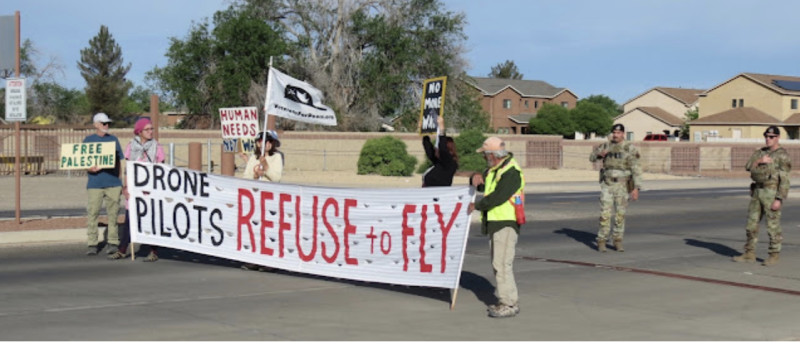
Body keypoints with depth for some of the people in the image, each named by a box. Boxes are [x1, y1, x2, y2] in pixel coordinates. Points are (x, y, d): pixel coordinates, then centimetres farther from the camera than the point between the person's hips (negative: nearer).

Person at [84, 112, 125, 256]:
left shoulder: (113, 139, 13)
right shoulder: (88, 140, 8)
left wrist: (119, 179, 9)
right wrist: (90, 168, -15)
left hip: (113, 182, 1)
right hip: (95, 183, -1)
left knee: (113, 213, 2)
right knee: (92, 213, -3)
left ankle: (113, 243, 9)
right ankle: (92, 245, 3)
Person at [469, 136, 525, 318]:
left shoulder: (511, 172, -17)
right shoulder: (493, 170, 16)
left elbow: (497, 198, -23)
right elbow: (481, 186, 23)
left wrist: (476, 206, -10)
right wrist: (476, 178, -2)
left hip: (506, 224, -10)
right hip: (494, 223, 10)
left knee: (502, 264, -13)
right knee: (499, 263, 14)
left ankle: (509, 304, -9)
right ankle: (504, 299, 23)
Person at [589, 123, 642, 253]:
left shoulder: (630, 148, -7)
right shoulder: (606, 146, 5)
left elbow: (636, 169, -10)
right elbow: (592, 158, 14)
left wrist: (636, 188, -18)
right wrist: (600, 154, -11)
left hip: (622, 185, -1)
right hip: (607, 185, 1)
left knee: (620, 215, 4)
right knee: (605, 214, -4)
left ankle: (618, 242, 17)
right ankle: (601, 242, 3)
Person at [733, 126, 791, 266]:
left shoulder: (782, 155, -10)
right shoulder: (760, 152, 13)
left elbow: (784, 179, -14)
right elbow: (748, 166, 0)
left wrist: (779, 199, -20)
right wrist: (760, 161, -19)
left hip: (772, 193, -7)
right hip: (757, 191, 7)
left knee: (773, 225, -2)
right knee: (752, 223, 8)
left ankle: (774, 256, 8)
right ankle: (749, 254, 16)